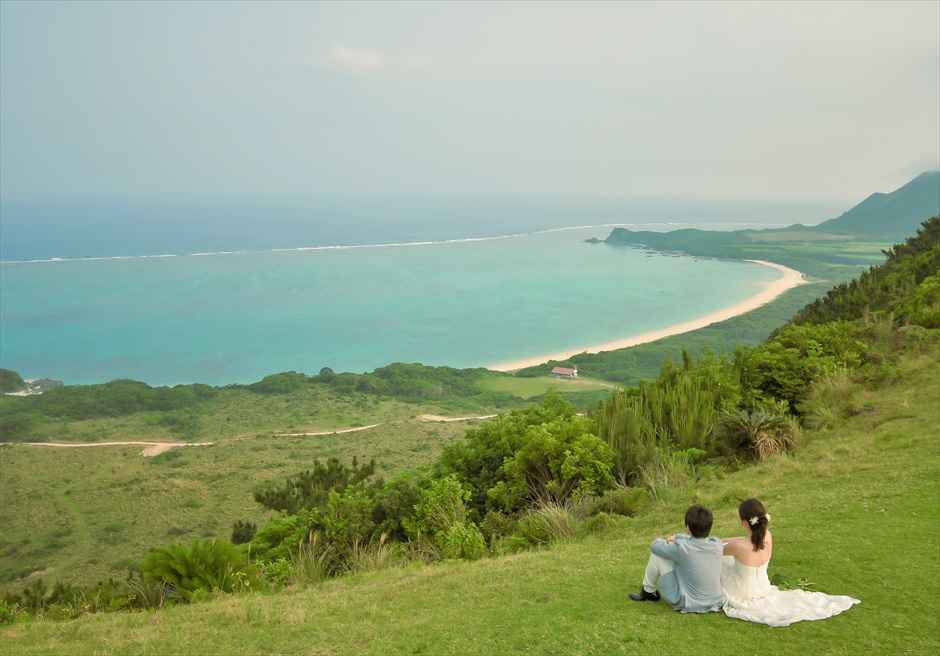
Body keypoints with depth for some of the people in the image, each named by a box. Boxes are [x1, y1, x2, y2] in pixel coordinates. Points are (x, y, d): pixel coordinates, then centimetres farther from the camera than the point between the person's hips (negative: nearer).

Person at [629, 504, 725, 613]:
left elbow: (654, 545, -5)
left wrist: (666, 542, 16)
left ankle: (648, 592, 23)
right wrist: (678, 537, 22)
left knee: (656, 555, -1)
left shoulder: (681, 548, -24)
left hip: (687, 603, -5)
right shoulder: (717, 545, -11)